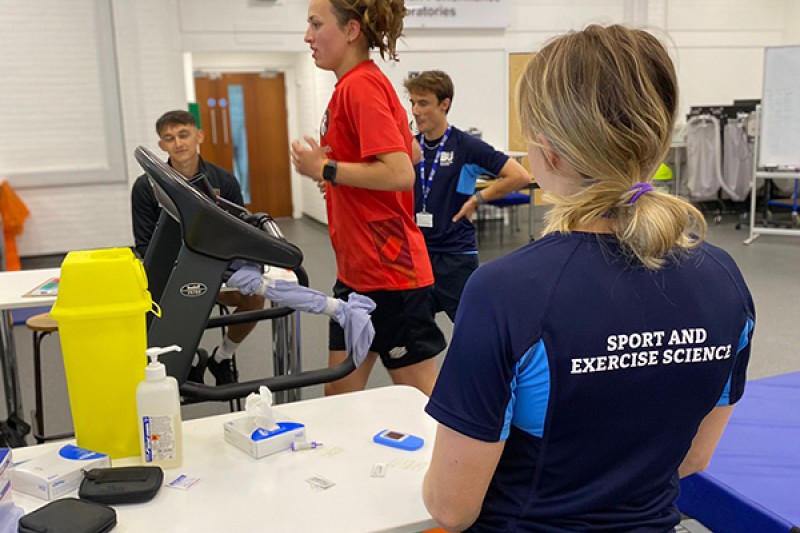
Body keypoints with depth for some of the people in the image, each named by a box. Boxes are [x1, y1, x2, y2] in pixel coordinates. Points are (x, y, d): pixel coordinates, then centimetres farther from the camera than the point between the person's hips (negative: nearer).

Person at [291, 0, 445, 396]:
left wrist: (325, 169, -17)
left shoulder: (360, 86, -17)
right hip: (358, 270, 10)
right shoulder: (357, 85, 11)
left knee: (420, 396, 5)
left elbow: (401, 173, -26)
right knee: (340, 394, 16)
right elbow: (409, 152, 22)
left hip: (388, 271, -10)